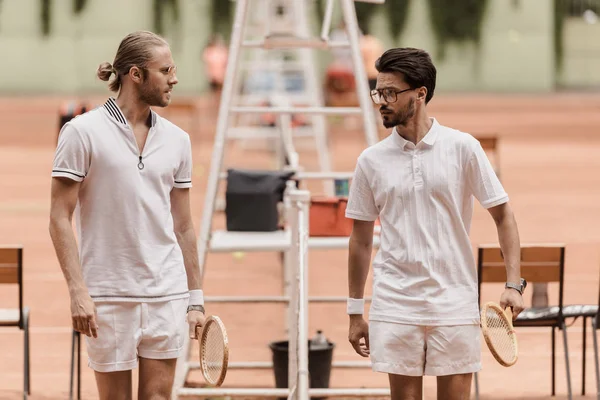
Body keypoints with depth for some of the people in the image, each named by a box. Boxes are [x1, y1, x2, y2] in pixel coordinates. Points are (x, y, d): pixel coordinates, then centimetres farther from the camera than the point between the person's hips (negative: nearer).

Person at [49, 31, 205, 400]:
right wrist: (78, 291, -14)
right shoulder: (83, 132, -4)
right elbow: (60, 219, -6)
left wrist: (196, 298, 10)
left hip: (167, 293, 4)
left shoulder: (177, 140, 9)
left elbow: (184, 226, 14)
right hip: (108, 296, -4)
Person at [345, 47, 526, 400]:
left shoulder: (463, 147, -2)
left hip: (454, 303, -1)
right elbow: (361, 240, 10)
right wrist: (355, 311, 10)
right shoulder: (371, 160, 4)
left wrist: (514, 284, -8)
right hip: (395, 307, 2)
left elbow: (503, 215, 2)